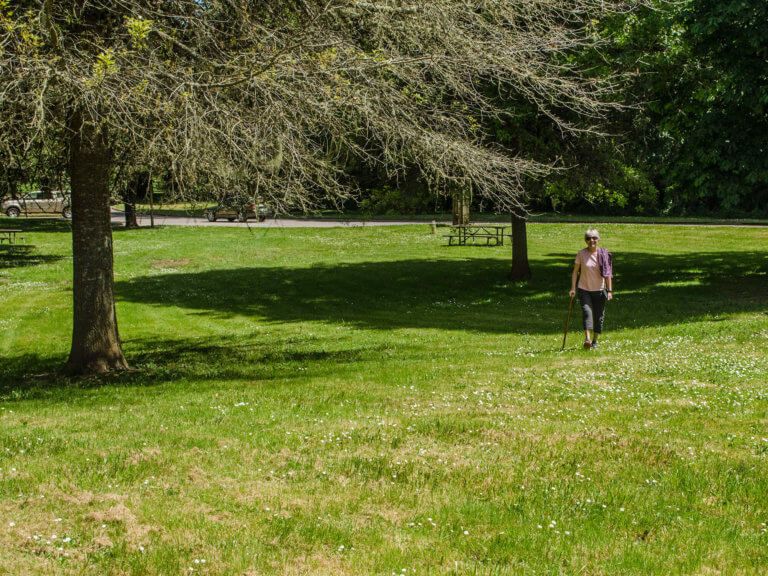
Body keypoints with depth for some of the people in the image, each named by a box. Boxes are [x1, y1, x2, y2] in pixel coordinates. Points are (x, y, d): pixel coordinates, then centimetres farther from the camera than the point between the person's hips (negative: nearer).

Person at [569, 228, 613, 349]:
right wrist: (573, 288, -2)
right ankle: (587, 339, -27)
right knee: (587, 312, -19)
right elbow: (575, 271, 4)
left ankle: (595, 340, 20)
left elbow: (608, 274, 2)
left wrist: (609, 290, -3)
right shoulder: (581, 254, -1)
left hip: (599, 290, 1)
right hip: (584, 289, -1)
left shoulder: (604, 254, -1)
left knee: (599, 316, 5)